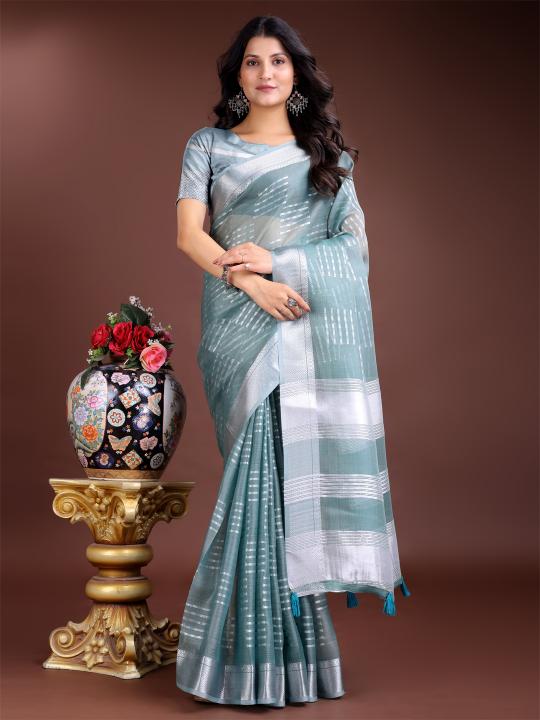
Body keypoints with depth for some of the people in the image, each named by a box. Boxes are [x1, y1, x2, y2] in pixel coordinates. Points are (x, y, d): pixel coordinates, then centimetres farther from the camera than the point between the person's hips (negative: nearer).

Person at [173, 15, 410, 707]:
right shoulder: (208, 145, 13)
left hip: (313, 324, 1)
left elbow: (354, 244, 6)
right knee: (262, 465, -8)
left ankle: (285, 642, 8)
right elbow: (189, 234, 0)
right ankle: (262, 647, 2)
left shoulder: (327, 154, 15)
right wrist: (250, 281, -15)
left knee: (295, 466, -5)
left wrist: (277, 261, -9)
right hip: (239, 326, -1)